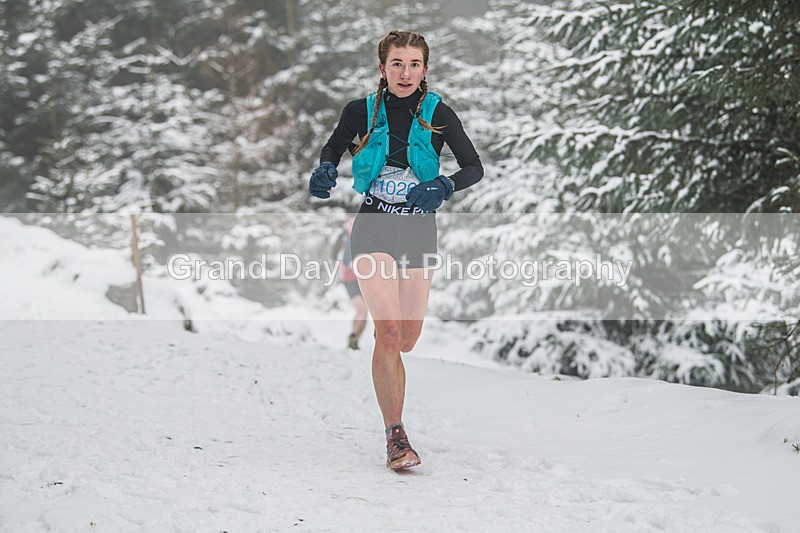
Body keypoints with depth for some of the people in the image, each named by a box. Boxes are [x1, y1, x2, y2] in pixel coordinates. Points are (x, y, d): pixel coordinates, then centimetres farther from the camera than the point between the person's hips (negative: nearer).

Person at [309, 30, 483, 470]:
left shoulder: (438, 114, -4)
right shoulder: (362, 112, -3)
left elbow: (474, 167, -6)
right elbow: (332, 148, 14)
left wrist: (443, 187, -25)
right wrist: (325, 171, -8)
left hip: (419, 231, 2)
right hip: (374, 228, -2)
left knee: (408, 337, 8)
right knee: (389, 330, -17)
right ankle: (396, 437, -13)